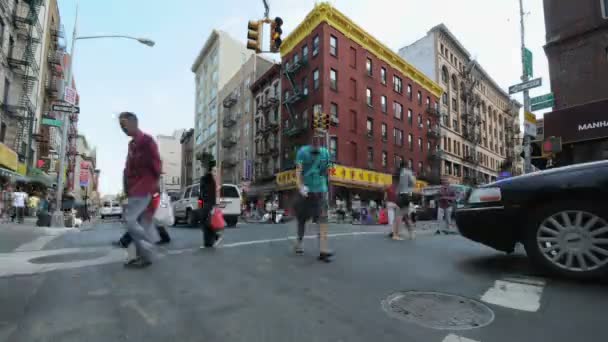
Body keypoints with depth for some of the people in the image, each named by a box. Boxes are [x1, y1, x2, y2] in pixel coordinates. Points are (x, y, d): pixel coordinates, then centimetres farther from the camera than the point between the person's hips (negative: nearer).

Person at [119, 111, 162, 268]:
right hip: (134, 189, 9)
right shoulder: (132, 144, 19)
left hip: (143, 189, -9)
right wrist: (128, 189, 17)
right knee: (140, 222, 10)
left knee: (130, 220, -12)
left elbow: (155, 165, -14)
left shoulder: (147, 140, -8)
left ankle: (147, 254, -4)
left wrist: (153, 187, -15)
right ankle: (141, 255, 17)